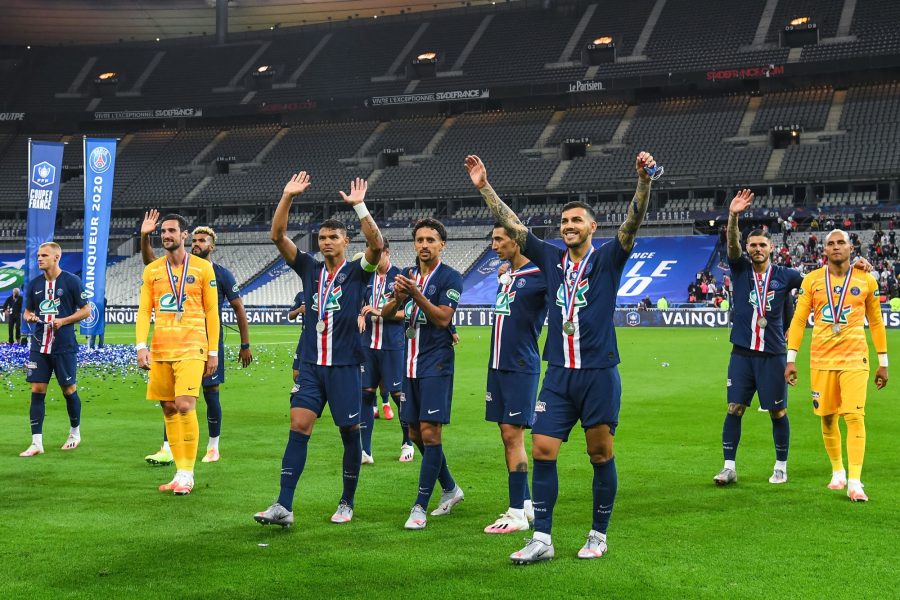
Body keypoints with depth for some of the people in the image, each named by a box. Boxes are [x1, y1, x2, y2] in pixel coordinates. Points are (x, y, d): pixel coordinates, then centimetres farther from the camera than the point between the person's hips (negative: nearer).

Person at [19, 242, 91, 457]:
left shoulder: (71, 281, -5)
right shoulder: (34, 284, 8)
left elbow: (86, 311, -2)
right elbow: (27, 311, 17)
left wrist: (64, 321, -14)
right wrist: (29, 317, -7)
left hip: (64, 346, -4)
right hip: (39, 345, 4)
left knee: (69, 390, 6)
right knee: (37, 390, -3)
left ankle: (75, 433, 27)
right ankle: (36, 442, -1)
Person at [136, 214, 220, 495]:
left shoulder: (203, 268, 2)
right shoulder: (152, 270, 10)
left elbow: (212, 312, 4)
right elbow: (144, 310, 8)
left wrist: (213, 352, 1)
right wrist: (141, 346, -5)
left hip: (191, 348, -4)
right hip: (160, 350, 4)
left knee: (185, 406, -15)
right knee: (169, 410, 5)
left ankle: (186, 474, -7)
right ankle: (181, 472, 14)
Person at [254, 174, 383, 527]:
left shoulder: (356, 272, 0)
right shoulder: (310, 269, 10)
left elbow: (377, 245, -19)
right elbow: (278, 236, 4)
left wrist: (359, 206, -24)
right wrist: (288, 197, -5)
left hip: (344, 364, -3)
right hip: (311, 363, 3)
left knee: (349, 432, 4)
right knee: (299, 426, -6)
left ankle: (347, 504, 18)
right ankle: (284, 506, -9)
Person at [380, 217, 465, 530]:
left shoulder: (450, 277, -6)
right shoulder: (408, 274, 11)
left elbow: (443, 318, -16)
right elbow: (386, 313, 7)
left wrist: (416, 295, -25)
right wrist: (398, 299, -13)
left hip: (436, 364, -7)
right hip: (411, 363, 7)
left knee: (429, 432, -8)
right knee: (415, 433, 10)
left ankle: (420, 506, -4)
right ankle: (450, 489, 29)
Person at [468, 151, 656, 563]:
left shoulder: (607, 260, 0)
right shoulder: (551, 259, 9)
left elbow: (632, 223, -15)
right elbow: (512, 225, 10)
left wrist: (644, 181, -30)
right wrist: (484, 187, 4)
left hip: (599, 374, -3)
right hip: (558, 374, 4)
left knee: (601, 455, 5)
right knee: (542, 451, -1)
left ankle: (598, 536, 18)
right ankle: (541, 540, 6)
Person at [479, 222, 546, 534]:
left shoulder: (537, 275, -11)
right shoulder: (505, 274, 14)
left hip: (521, 367, -8)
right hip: (498, 365, 8)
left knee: (512, 434, -8)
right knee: (508, 435, 10)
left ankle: (517, 514, -2)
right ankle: (526, 503, 20)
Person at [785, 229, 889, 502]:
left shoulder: (866, 280, 4)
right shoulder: (812, 280, 3)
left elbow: (876, 322, 10)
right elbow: (798, 320, 4)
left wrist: (883, 362, 10)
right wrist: (791, 359, -2)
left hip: (854, 358, -1)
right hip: (821, 358, 1)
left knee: (854, 416, -12)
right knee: (827, 417, 6)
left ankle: (854, 482, -10)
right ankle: (837, 472, 26)